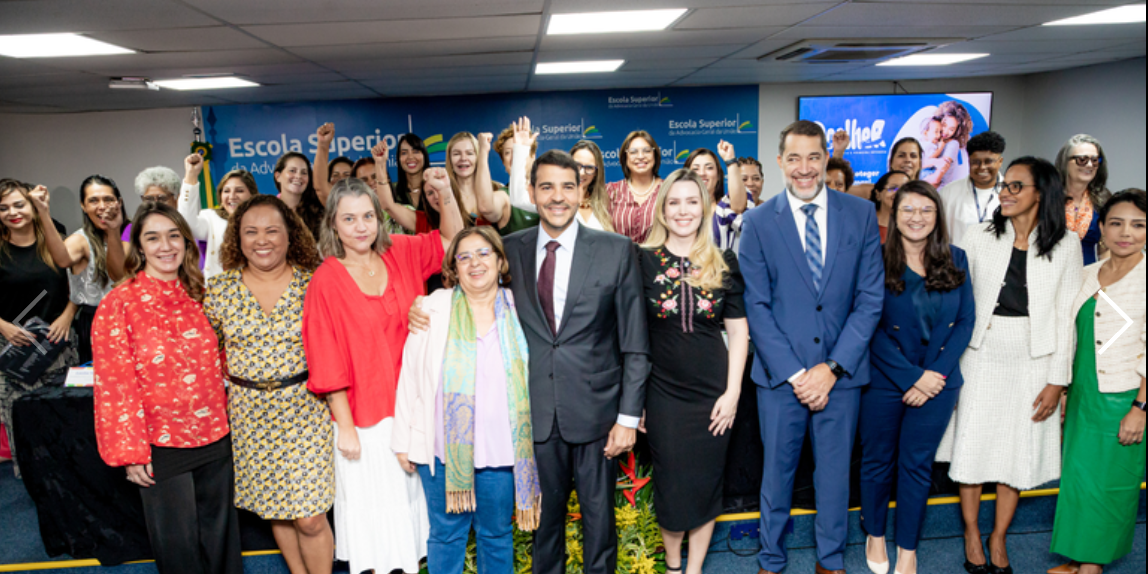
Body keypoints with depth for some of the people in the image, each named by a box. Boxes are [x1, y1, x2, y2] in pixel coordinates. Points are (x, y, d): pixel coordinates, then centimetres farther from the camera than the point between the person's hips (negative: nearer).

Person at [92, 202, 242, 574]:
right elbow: (115, 386, -10)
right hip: (162, 447, -4)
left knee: (220, 537, 16)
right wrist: (131, 453, -10)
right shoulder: (119, 305, -9)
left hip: (215, 438, 4)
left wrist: (224, 416, 10)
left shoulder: (198, 297, 5)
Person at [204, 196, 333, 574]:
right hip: (250, 413, 3)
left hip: (305, 410, -2)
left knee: (310, 519, -2)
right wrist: (228, 389, 2)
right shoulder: (219, 290, -1)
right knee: (274, 510, 16)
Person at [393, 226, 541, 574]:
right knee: (446, 534, 10)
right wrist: (403, 440, 2)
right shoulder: (434, 308, 2)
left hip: (501, 449, 1)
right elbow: (410, 376, 3)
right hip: (443, 448, 0)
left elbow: (533, 380, 6)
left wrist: (533, 442, 3)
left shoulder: (518, 311, 3)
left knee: (497, 534, 14)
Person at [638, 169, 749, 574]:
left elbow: (738, 332, 4)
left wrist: (732, 393, -3)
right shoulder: (643, 261, -3)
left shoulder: (725, 264, 1)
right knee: (671, 484, 9)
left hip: (713, 393, 1)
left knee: (706, 484, 10)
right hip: (662, 392, -1)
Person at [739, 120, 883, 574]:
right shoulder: (758, 223, -2)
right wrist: (794, 373, -11)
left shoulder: (861, 215, 2)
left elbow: (870, 299, -1)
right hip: (780, 373, -1)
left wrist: (832, 368, -9)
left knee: (835, 473, 13)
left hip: (841, 372, 1)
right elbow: (757, 308, -4)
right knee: (777, 472, 11)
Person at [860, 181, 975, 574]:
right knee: (878, 460, 11)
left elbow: (966, 321, 2)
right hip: (884, 380, -2)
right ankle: (875, 535, 33)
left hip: (939, 380, 2)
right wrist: (912, 377, -14)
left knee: (917, 464, 11)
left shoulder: (955, 260, 3)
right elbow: (873, 330, -10)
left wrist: (937, 372, -9)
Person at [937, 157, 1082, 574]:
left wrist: (1057, 380, -4)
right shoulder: (980, 237, -1)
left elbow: (1066, 317, -1)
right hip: (981, 356, 0)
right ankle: (972, 533, 23)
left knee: (1018, 449, 8)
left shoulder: (1065, 246, -1)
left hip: (1033, 360, 0)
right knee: (973, 443, 5)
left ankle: (998, 538, 25)